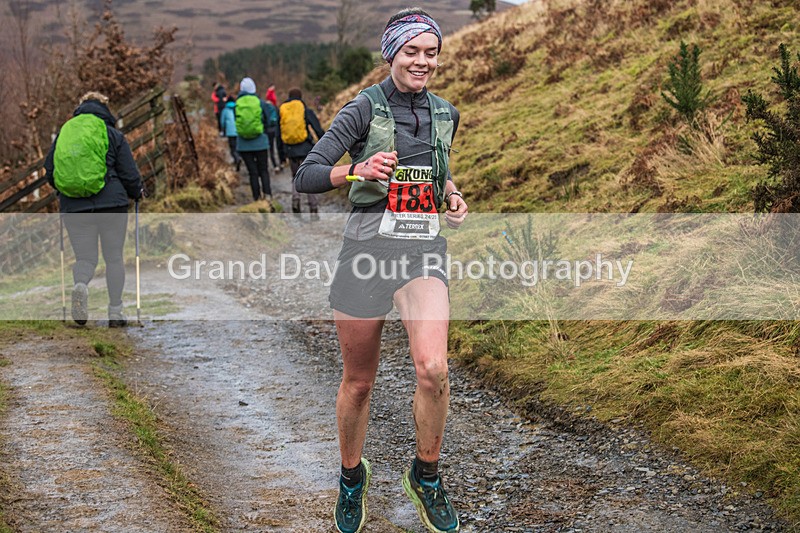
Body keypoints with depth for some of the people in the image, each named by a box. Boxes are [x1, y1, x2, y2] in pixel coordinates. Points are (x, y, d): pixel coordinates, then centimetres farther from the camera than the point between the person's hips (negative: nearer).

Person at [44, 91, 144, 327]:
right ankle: (115, 311, 5)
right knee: (114, 257, 9)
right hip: (111, 205, -2)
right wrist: (137, 192, 21)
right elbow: (130, 174, 1)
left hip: (73, 208, 2)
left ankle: (80, 284, -25)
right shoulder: (112, 135, 2)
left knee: (85, 257, 8)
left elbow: (49, 171, 16)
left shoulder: (63, 134, 10)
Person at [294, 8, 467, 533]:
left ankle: (426, 475, 3)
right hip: (369, 246, -2)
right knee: (359, 381, 7)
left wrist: (453, 195, 10)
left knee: (433, 368, -20)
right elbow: (307, 176, -10)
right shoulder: (365, 107, -4)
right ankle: (352, 476, 33)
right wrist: (359, 169, -27)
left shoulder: (445, 113, 10)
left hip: (424, 251, 2)